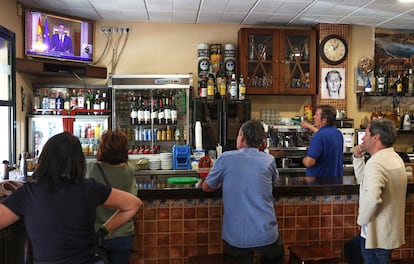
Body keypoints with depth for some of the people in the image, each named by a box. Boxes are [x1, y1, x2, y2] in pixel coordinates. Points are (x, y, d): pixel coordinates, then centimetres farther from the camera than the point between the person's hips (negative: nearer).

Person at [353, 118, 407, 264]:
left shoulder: (376, 163, -24)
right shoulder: (394, 158, 9)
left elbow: (371, 198, -38)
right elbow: (363, 180, 18)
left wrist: (361, 220, -21)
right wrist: (358, 158, 6)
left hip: (377, 236, -10)